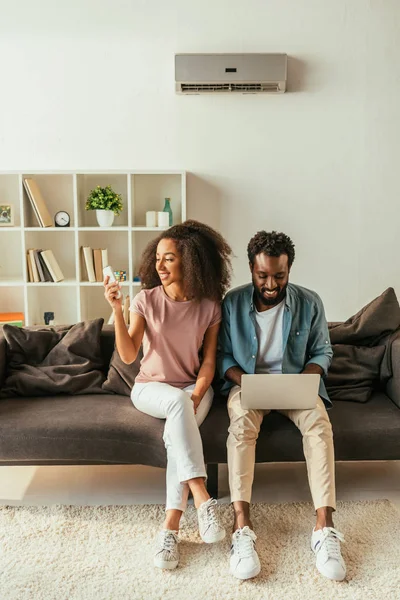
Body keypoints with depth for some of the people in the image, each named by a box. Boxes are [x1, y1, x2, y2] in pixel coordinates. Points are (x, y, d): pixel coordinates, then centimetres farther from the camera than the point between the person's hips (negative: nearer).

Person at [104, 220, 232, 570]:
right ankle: (202, 500, -35)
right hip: (150, 388, 0)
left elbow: (209, 360, -3)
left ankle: (171, 526, -29)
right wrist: (117, 310, -23)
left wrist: (196, 396, -19)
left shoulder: (210, 306, -5)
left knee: (178, 429, -33)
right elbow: (128, 355, -12)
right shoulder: (146, 300, -6)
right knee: (178, 402, -36)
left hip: (194, 387, 1)